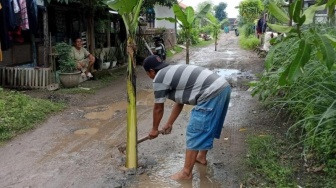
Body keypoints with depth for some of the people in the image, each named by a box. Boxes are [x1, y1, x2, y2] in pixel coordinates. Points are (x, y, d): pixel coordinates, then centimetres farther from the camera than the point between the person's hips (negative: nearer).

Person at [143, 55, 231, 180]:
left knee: (195, 132, 0)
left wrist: (154, 129, 23)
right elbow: (179, 102, 30)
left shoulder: (159, 79, -2)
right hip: (223, 86, 10)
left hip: (212, 94, -10)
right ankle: (201, 157, 42)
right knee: (207, 126, 25)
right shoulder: (173, 71, 25)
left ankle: (186, 173, 11)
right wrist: (169, 124, 36)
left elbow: (158, 108, 7)